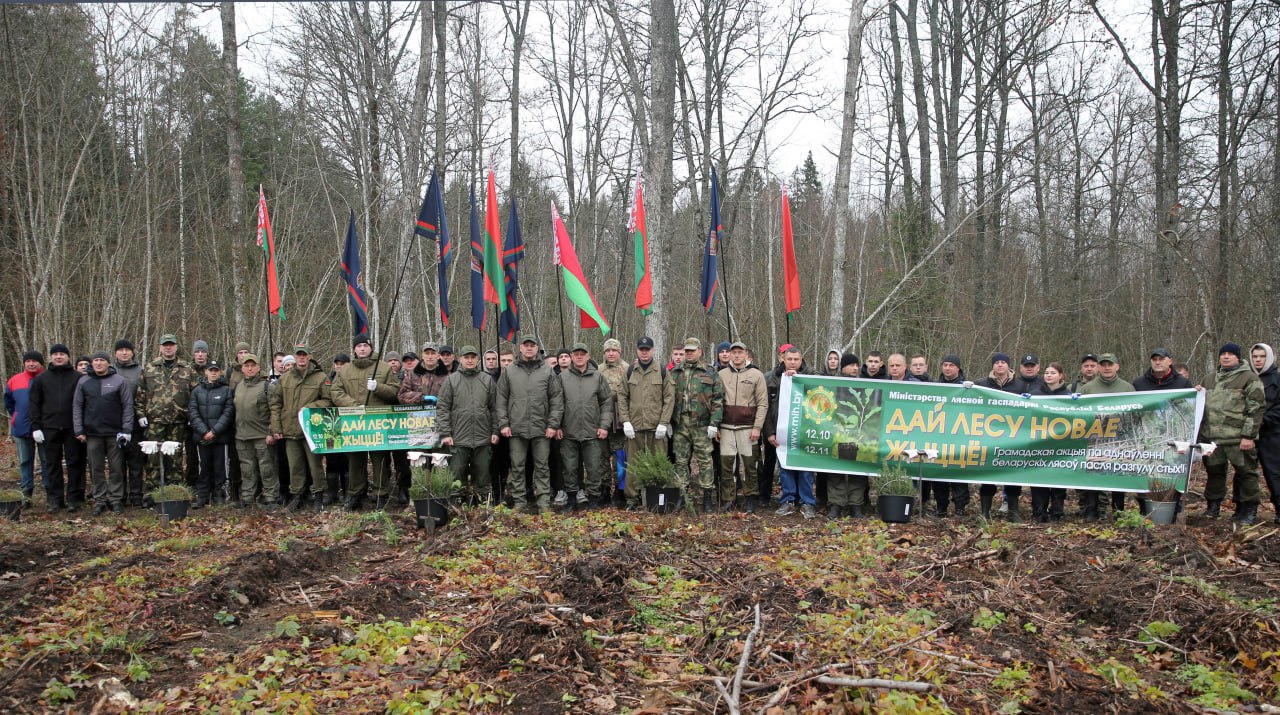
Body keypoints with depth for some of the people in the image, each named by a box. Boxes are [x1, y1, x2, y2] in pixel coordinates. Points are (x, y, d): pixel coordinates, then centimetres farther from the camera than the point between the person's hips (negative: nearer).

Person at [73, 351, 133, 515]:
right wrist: (79, 431, 0)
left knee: (116, 468, 2)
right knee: (96, 469, 6)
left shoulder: (120, 381, 1)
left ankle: (116, 499, 10)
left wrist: (126, 430, -8)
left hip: (115, 433, -2)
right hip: (92, 434, 2)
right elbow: (77, 407, 8)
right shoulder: (84, 382, 8)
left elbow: (128, 406, -2)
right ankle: (99, 501, 14)